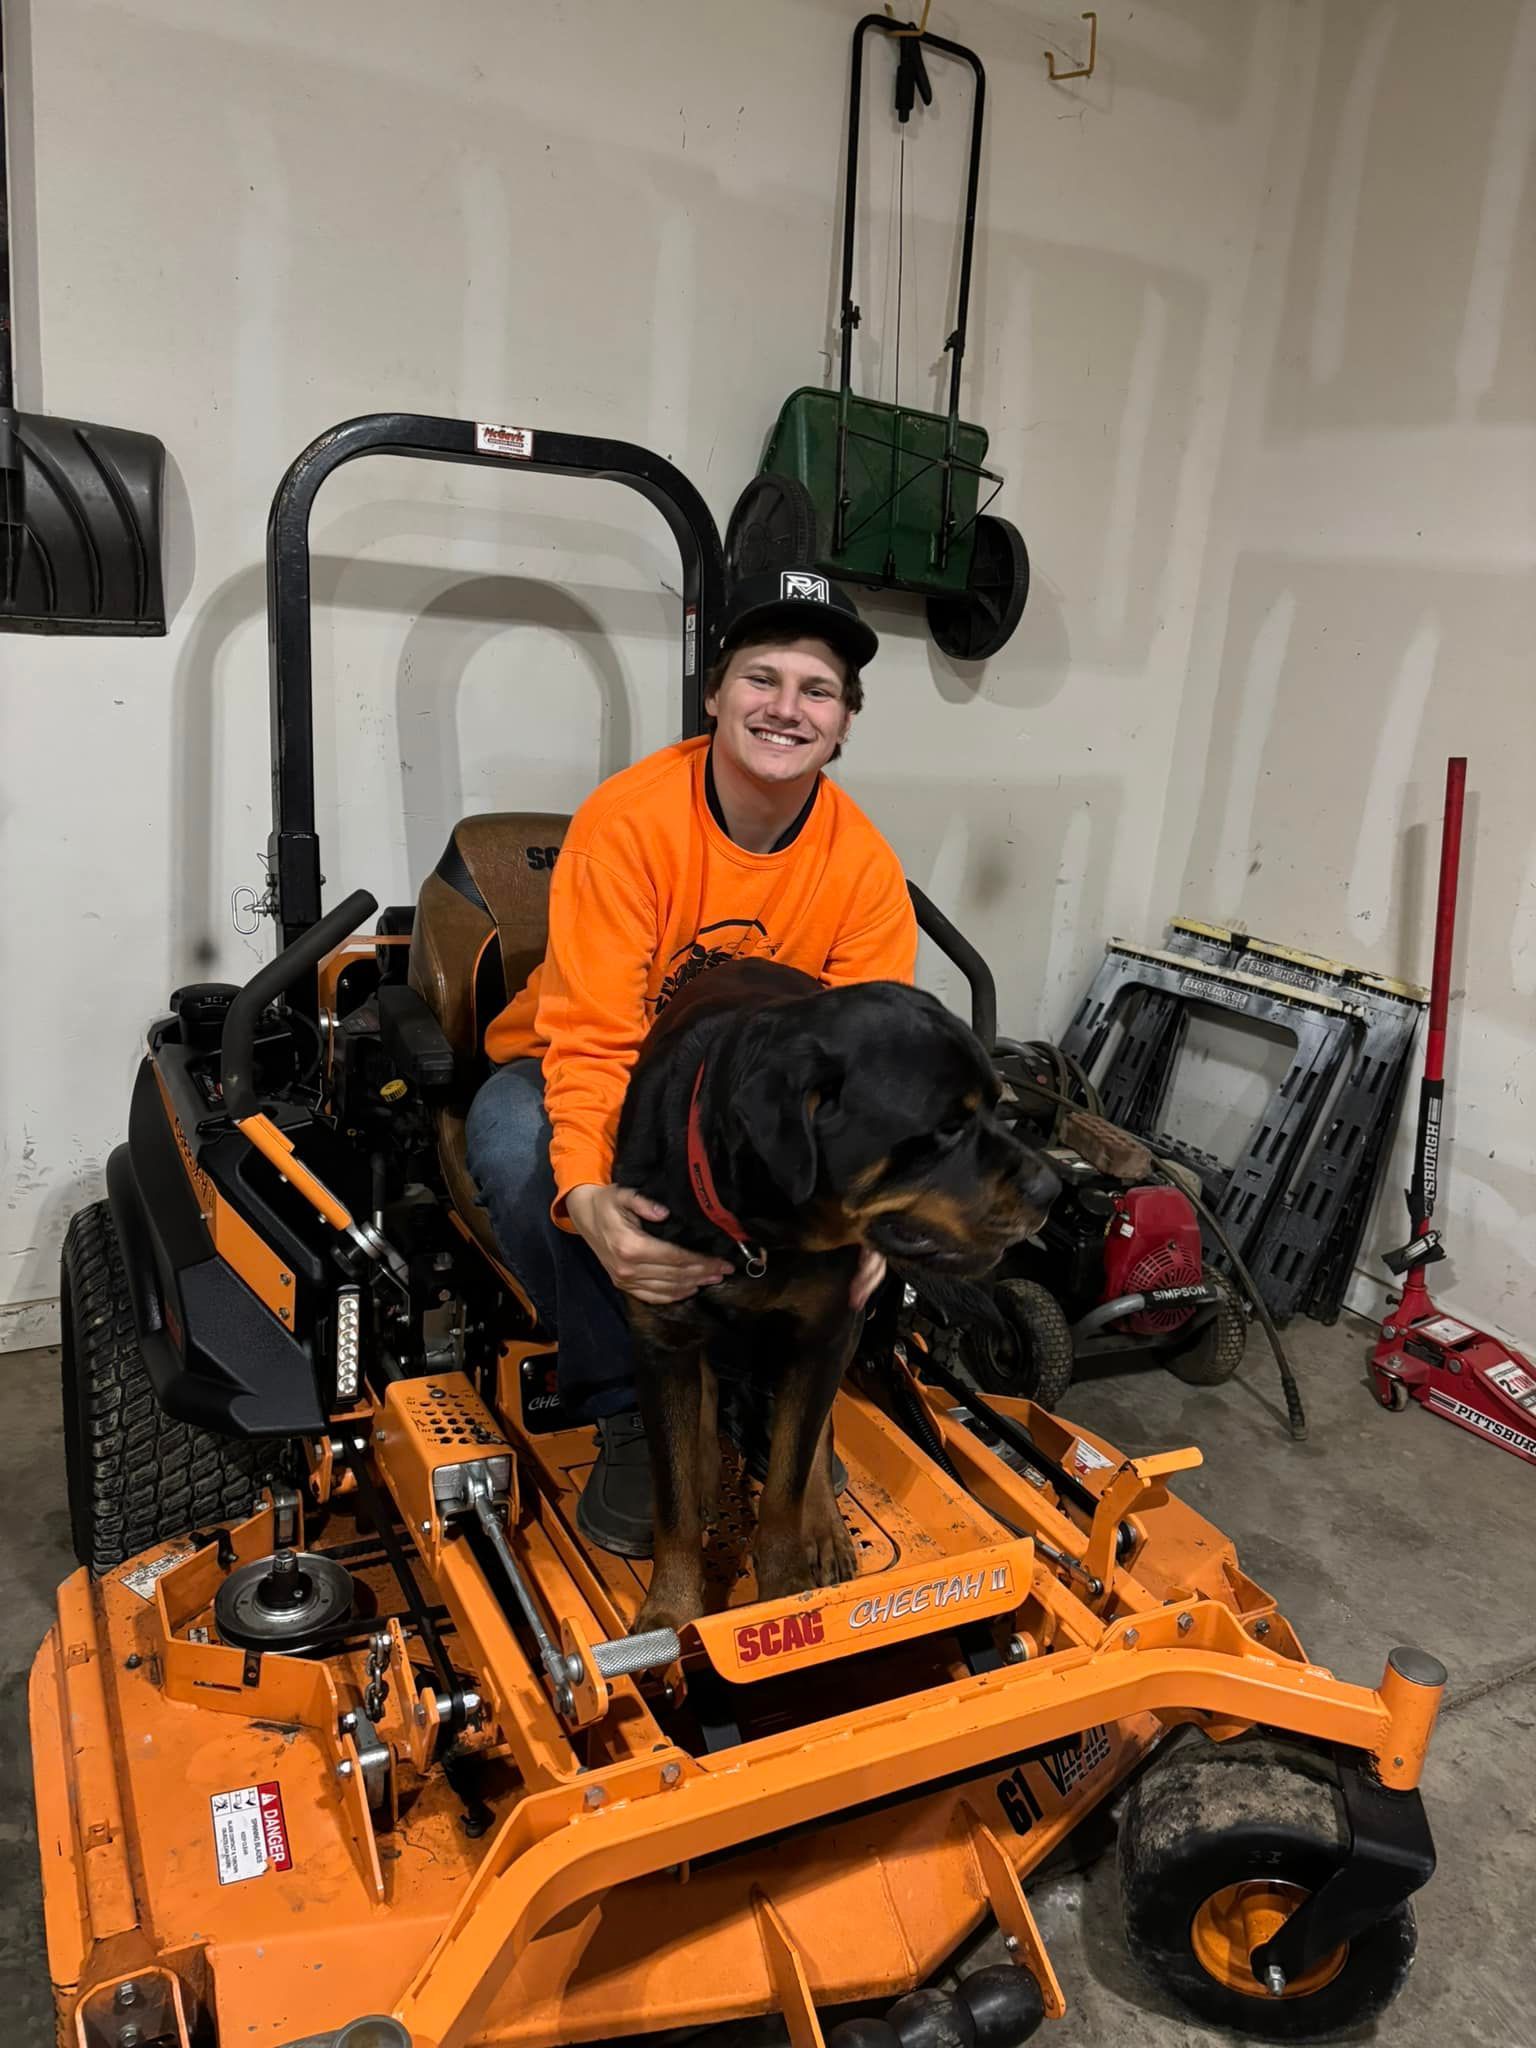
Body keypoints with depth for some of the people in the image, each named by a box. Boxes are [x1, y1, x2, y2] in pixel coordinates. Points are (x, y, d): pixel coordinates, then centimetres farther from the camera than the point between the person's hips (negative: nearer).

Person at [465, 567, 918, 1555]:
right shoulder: (629, 818, -23)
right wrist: (589, 1197, -46)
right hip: (589, 1073, -2)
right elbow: (592, 1039, -27)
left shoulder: (865, 869, -13)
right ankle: (633, 1411, -16)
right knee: (514, 1135, -35)